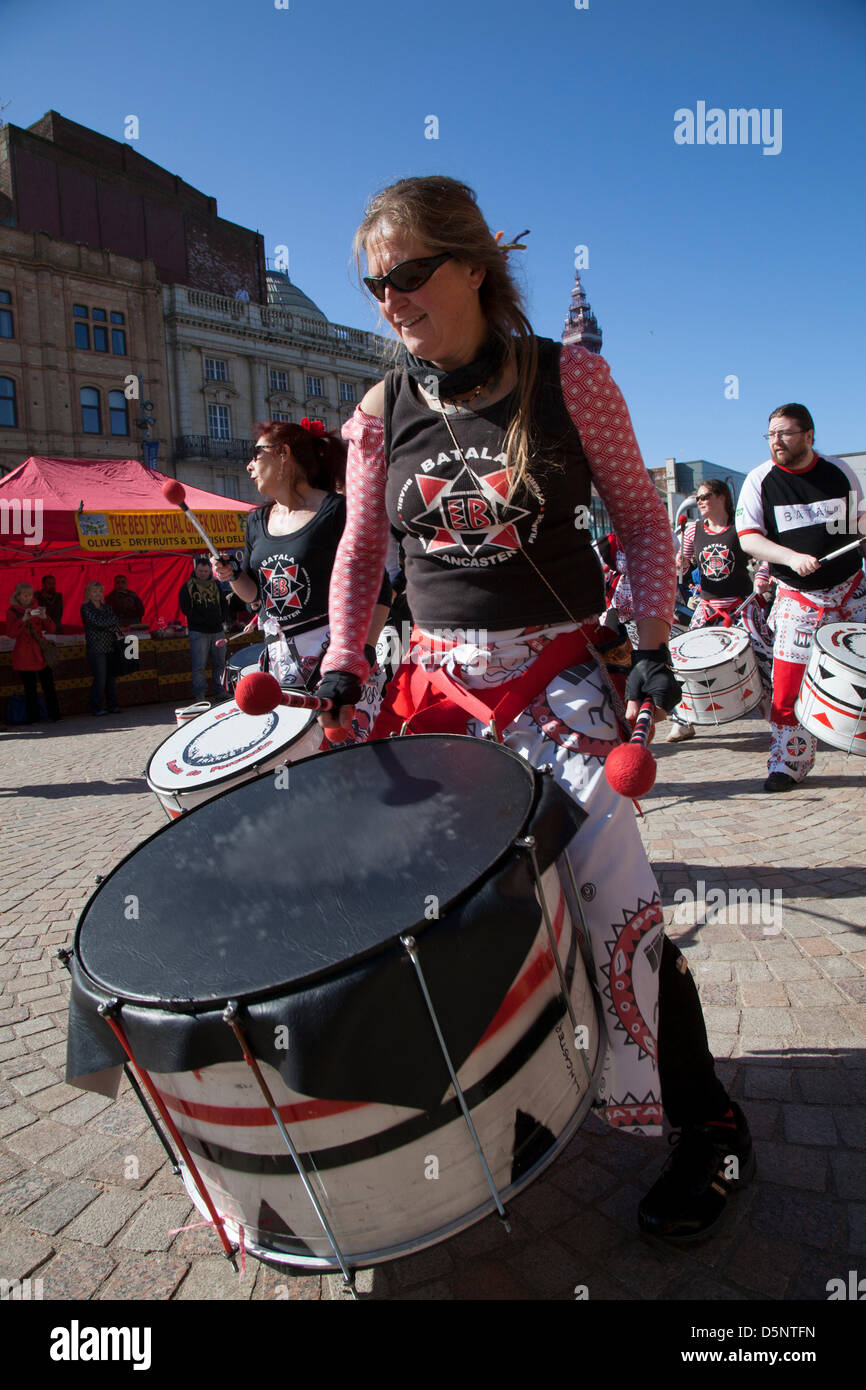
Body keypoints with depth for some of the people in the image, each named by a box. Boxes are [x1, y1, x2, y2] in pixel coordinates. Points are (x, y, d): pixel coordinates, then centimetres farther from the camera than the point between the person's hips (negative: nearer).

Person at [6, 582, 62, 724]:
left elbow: (51, 629, 5)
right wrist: (23, 619, -21)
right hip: (24, 655, -2)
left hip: (41, 653, 2)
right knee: (30, 688, 0)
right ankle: (32, 718, 8)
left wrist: (44, 617, -14)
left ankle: (54, 716, 4)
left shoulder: (38, 609, 11)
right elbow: (10, 633, -10)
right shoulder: (12, 611, 3)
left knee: (49, 686, -2)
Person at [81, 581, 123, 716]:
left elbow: (116, 623, 8)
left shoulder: (106, 607, 18)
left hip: (110, 647, 5)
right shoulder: (86, 608, 1)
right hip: (95, 648, -5)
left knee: (111, 677, 4)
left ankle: (113, 706, 9)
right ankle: (97, 708, -3)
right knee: (100, 678, -9)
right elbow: (98, 622, -12)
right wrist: (114, 620, 2)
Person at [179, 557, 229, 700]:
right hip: (198, 632, -4)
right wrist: (204, 620, -14)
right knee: (199, 665, -6)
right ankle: (200, 694, -2)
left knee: (220, 663, 7)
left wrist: (221, 619, -1)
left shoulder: (216, 585, 15)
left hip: (217, 630, 4)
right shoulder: (187, 588, 0)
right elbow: (186, 609, -7)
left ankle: (221, 692, 14)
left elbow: (224, 605, 18)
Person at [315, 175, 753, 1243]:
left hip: (558, 669, -3)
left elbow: (641, 519, 3)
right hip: (438, 675, 4)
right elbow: (360, 553, 10)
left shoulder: (569, 380, -5)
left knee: (609, 884, -13)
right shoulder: (380, 416, 3)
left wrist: (653, 644, -7)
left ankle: (707, 1123, 10)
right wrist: (342, 664, -4)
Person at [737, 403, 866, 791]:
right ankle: (788, 763, 9)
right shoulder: (759, 480, -4)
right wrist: (792, 558, -26)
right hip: (798, 599, -2)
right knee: (789, 683, -4)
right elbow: (748, 539, -12)